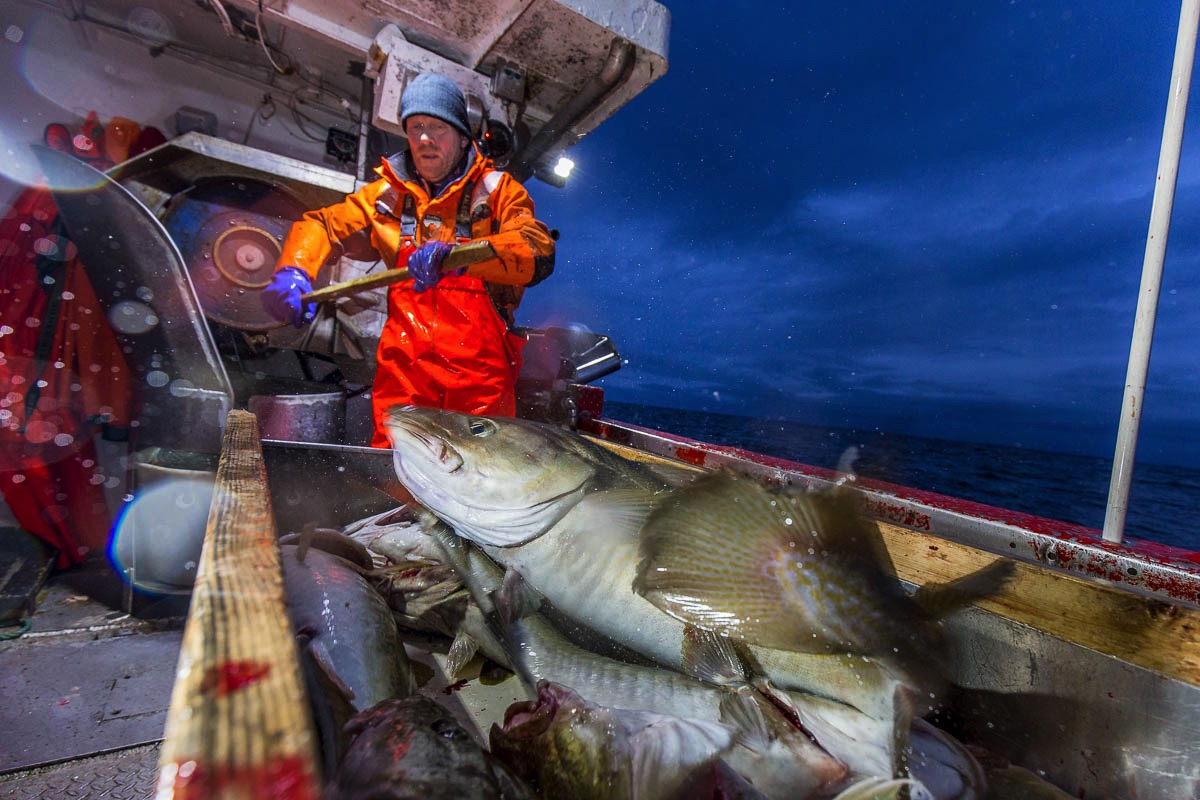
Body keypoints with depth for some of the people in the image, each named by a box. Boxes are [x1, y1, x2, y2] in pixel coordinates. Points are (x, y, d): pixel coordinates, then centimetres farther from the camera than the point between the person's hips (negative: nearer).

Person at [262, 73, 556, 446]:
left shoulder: (496, 188, 5)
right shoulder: (389, 193, 18)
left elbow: (539, 254, -12)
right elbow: (321, 224, 22)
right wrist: (292, 271, 0)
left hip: (479, 370, -3)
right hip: (403, 367, 3)